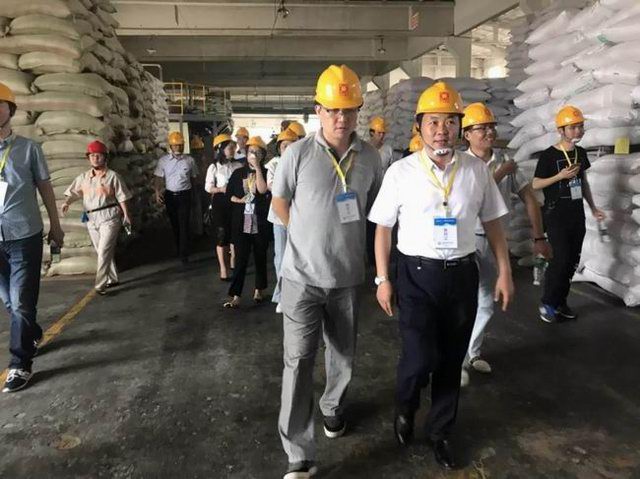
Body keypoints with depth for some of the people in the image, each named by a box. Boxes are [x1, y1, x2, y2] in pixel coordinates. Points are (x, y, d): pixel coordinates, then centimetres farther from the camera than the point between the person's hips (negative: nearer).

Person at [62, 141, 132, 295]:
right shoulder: (83, 177, 11)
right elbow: (73, 192, 7)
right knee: (101, 252, 13)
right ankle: (112, 279, 27)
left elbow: (121, 197, -1)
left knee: (104, 251, -12)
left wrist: (126, 215, -5)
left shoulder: (112, 176, -1)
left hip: (109, 216, -5)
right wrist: (67, 202, -13)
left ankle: (100, 284, -13)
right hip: (91, 218, 6)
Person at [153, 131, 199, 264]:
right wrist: (157, 192, -14)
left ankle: (184, 254, -3)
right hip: (170, 195, 2)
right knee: (174, 224, 12)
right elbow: (159, 177, -1)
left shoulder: (189, 160, -2)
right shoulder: (163, 161, 0)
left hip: (184, 195, -2)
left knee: (184, 225, -5)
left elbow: (193, 177, 7)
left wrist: (191, 191, 9)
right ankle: (179, 249, 28)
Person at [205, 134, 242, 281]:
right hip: (220, 202, -3)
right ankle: (223, 269, 7)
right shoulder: (214, 167, -4)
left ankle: (233, 262, 30)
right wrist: (221, 189, -20)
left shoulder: (238, 165, 3)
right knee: (222, 234, -1)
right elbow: (208, 187, -5)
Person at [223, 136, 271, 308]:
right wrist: (239, 200, -8)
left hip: (260, 223, 0)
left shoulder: (266, 172, 3)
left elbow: (263, 190, -16)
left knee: (260, 257, 10)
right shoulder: (238, 173, 9)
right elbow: (229, 194, 11)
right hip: (241, 223, 1)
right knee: (241, 259, -4)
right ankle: (235, 295, -3)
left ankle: (259, 289, 25)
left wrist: (257, 167, -13)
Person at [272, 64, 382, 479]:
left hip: (348, 276, 3)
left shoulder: (370, 157, -2)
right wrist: (309, 238, 6)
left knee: (344, 355, 18)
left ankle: (334, 407, 48)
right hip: (302, 275, -3)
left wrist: (345, 240, 12)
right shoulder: (298, 153, -9)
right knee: (298, 362, -3)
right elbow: (280, 202, 4)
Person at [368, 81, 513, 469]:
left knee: (452, 360, 13)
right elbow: (384, 228, -1)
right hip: (417, 274, -3)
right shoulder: (401, 172, -6)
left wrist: (505, 272, 8)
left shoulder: (477, 170, 0)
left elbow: (493, 223, 10)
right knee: (420, 357, -9)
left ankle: (441, 432, 35)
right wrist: (383, 279, -2)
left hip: (463, 274, 3)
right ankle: (405, 408, 27)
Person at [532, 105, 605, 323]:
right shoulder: (549, 155, -11)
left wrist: (593, 207, 15)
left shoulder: (580, 153, 9)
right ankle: (547, 303, 5)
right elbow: (535, 184, -9)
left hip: (577, 215, 7)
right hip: (556, 216, -7)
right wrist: (561, 176, -20)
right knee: (561, 259, -10)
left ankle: (560, 301, 20)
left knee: (573, 260, 8)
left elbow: (583, 181, 18)